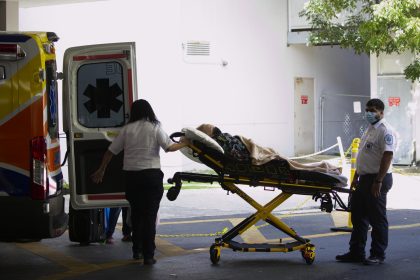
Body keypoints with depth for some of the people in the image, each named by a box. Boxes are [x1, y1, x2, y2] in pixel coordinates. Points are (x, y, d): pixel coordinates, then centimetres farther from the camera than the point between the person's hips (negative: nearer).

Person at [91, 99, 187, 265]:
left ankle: (137, 251, 25)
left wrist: (101, 170, 18)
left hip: (131, 175, 3)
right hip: (151, 175, -3)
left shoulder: (127, 129, 7)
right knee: (150, 215, -1)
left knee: (136, 213, 17)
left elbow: (111, 151, 8)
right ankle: (148, 256, -3)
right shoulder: (155, 128, 0)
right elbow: (169, 147, -11)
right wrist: (184, 144, 6)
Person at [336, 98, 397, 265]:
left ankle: (378, 255, 6)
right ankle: (356, 253, 20)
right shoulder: (369, 130, 17)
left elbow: (387, 157, -22)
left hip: (376, 180, -10)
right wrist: (356, 177, 20)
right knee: (358, 217, 13)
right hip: (364, 179, 10)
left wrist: (378, 181, -24)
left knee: (377, 219, -2)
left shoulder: (385, 131, -14)